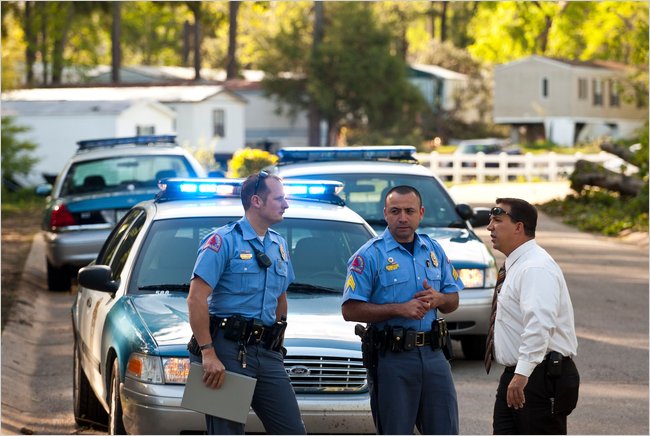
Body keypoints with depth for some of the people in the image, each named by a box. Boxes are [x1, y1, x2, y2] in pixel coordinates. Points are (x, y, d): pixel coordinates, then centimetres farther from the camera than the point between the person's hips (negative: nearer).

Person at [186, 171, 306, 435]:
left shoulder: (279, 245, 16)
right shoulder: (223, 241, -7)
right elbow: (196, 299, -14)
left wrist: (277, 344, 16)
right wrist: (208, 353, -20)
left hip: (267, 353, 7)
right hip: (228, 351, -7)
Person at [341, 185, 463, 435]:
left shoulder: (434, 251, 12)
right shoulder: (369, 256, -6)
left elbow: (453, 301, 18)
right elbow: (350, 310, -12)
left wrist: (438, 299, -6)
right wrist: (400, 309, -18)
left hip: (433, 355, 5)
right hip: (391, 358, -5)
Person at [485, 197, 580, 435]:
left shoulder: (536, 268, -18)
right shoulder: (515, 266, 16)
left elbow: (540, 323, -32)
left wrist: (523, 373, -39)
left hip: (541, 377, -10)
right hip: (515, 374, 10)